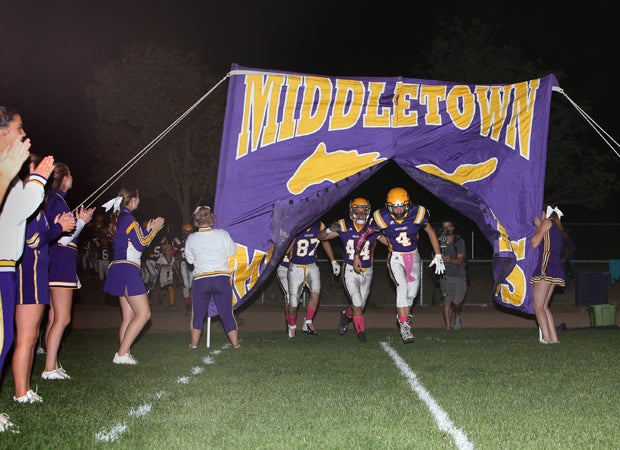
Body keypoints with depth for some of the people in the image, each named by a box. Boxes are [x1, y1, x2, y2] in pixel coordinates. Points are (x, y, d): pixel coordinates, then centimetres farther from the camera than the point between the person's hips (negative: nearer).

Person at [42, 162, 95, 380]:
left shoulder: (53, 200, 17)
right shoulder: (58, 201, -12)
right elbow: (65, 238, -16)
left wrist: (77, 220, 16)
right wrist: (82, 221, -3)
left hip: (56, 263, 10)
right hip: (61, 262, -10)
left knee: (55, 318, 10)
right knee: (62, 319, -9)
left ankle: (53, 365, 14)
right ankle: (50, 368, -8)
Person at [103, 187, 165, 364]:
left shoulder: (120, 218, 18)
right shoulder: (128, 218, -10)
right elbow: (141, 245, -10)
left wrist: (147, 230, 20)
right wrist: (153, 229, 2)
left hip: (120, 270, 10)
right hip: (127, 270, -10)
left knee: (128, 316, 10)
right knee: (143, 314, -10)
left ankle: (123, 354, 8)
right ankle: (122, 354, -12)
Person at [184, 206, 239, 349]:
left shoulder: (191, 238, -2)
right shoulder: (222, 234, -5)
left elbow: (190, 259, 9)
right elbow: (232, 251, 7)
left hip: (200, 280, 0)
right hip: (222, 279, 0)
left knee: (198, 315, 12)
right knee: (227, 314, 7)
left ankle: (193, 345, 15)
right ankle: (236, 345, 11)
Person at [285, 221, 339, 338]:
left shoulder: (319, 226, -6)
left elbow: (325, 243, 13)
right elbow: (285, 251, -16)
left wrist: (333, 261, 14)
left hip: (312, 267, 2)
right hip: (295, 268, -2)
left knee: (316, 292, -23)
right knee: (293, 303, 0)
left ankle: (308, 323, -6)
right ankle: (292, 327, 27)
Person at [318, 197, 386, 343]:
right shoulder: (344, 226, -10)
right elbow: (321, 237, -4)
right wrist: (330, 229, -24)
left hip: (367, 272, 3)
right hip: (350, 271, -3)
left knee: (360, 306, 15)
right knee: (357, 304, -13)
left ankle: (346, 315, 47)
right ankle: (361, 332, 4)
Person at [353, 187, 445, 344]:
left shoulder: (417, 213, -17)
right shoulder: (382, 218, -20)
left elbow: (431, 232, -1)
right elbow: (364, 234, -6)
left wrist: (438, 255, -2)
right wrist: (357, 256, -1)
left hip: (413, 256, 3)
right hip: (395, 257, -3)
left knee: (412, 291, 8)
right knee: (402, 287, -20)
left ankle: (403, 316, 33)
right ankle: (404, 326, -16)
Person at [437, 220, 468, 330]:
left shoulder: (459, 241, -5)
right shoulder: (439, 242, 3)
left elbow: (460, 260, -13)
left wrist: (450, 260, -34)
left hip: (459, 276, -2)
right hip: (446, 276, 2)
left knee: (456, 302, -6)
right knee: (447, 302, -10)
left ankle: (457, 315, 28)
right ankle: (448, 326, -4)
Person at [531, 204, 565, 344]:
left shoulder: (547, 222, 0)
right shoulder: (557, 227, 25)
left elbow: (534, 243, -5)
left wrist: (538, 227, 8)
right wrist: (539, 227, 26)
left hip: (547, 267, -9)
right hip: (556, 269, 9)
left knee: (538, 306, -10)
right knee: (544, 306, 11)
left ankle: (546, 338, -19)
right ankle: (554, 338, 5)